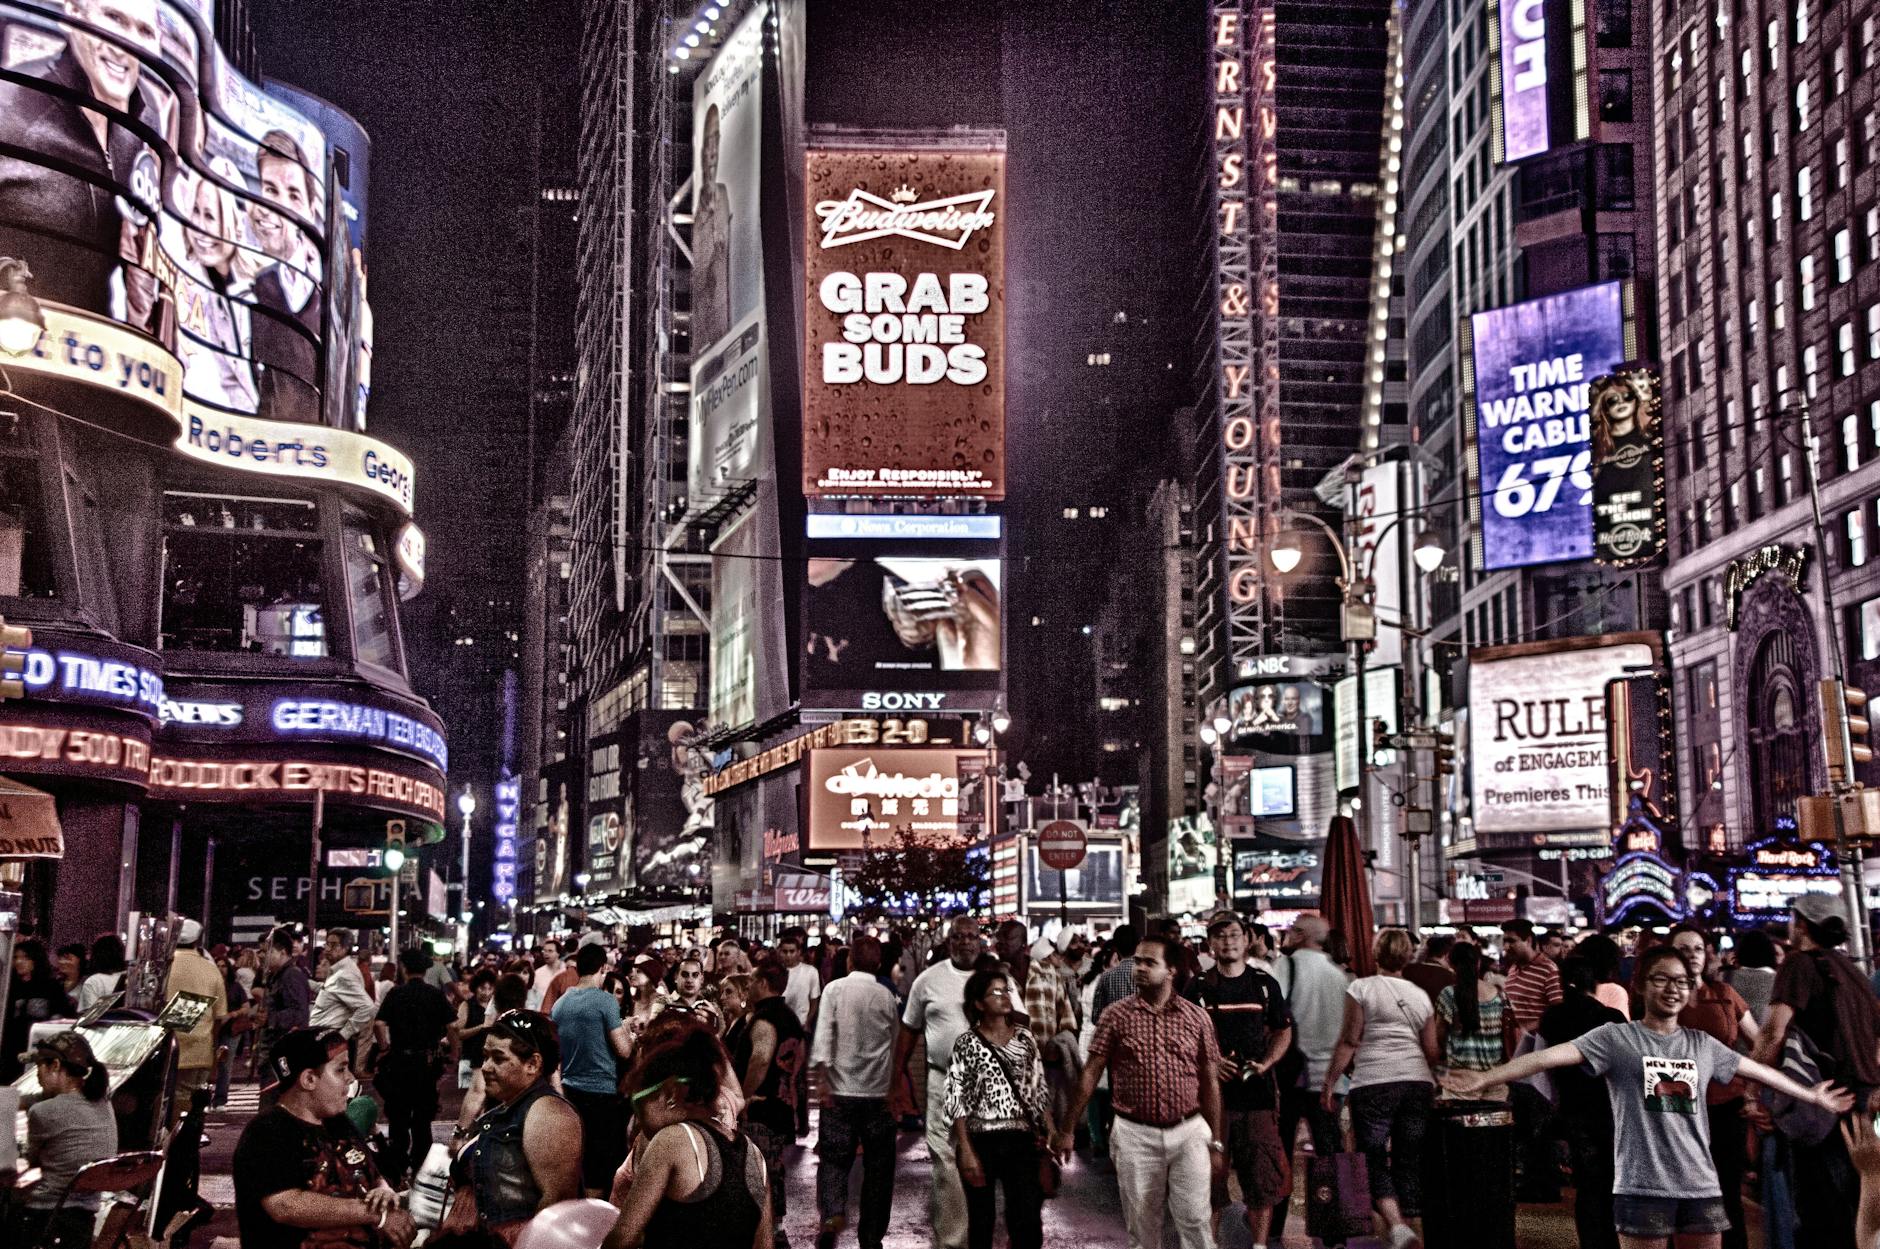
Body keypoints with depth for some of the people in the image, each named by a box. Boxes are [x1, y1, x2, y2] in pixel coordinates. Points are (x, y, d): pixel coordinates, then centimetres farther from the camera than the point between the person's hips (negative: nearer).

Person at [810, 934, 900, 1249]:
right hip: (879, 1093, 1)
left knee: (833, 1161, 5)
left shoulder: (835, 989, -2)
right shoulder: (887, 996, 4)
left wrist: (822, 1080, -11)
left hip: (841, 1091, -1)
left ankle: (832, 1214, -19)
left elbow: (823, 1035, -11)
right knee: (877, 1167, 10)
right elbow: (894, 1041, 13)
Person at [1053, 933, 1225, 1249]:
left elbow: (1210, 1081, 6)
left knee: (1194, 1222, 0)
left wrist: (1216, 1143, 5)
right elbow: (1091, 1072, 0)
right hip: (1136, 1135, 0)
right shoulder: (1117, 1015, -1)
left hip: (1189, 1132, 0)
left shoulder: (1197, 1017, 1)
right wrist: (1066, 1130, -2)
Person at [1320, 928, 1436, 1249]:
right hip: (1418, 1081, 4)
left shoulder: (1361, 988, 1)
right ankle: (1409, 1219, 10)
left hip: (1373, 1082, -4)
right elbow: (1432, 1050, 13)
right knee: (1410, 1161, 9)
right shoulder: (1420, 995, 14)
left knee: (1374, 1160, 1)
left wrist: (1330, 1083, 1)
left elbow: (1349, 1041, -4)